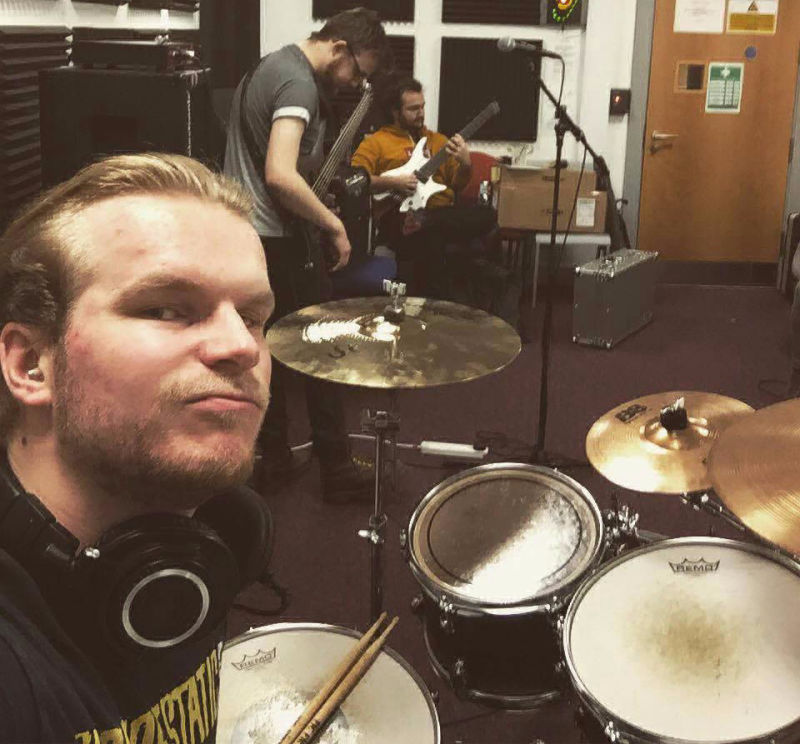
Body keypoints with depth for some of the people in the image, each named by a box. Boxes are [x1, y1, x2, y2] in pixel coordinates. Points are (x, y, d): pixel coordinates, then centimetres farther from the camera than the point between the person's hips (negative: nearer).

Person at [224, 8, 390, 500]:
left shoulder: (269, 67, 14)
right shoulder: (299, 84, -19)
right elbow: (280, 176, -30)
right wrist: (335, 225, -20)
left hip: (240, 233, 10)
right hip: (279, 239, -10)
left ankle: (274, 458, 23)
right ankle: (338, 471, 8)